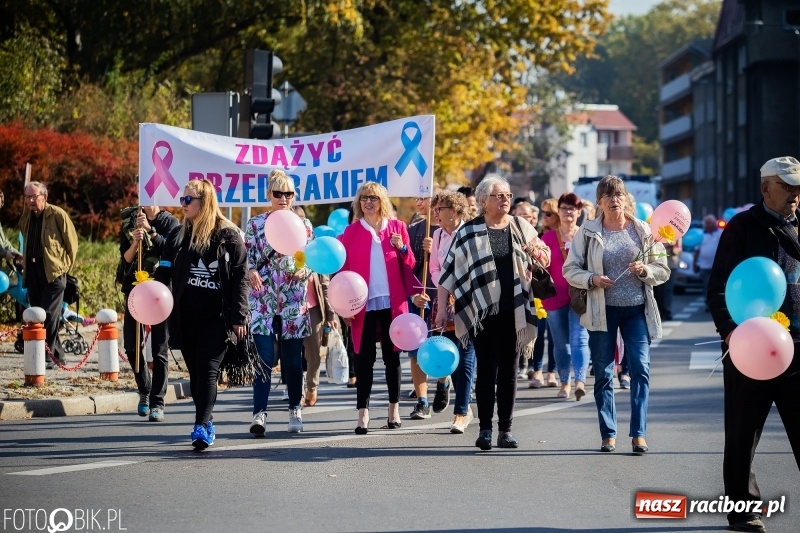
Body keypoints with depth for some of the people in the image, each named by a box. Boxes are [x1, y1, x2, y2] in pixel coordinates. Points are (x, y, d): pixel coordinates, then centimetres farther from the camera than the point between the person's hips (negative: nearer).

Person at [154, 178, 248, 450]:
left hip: (216, 316, -5)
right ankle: (207, 423, 21)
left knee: (207, 370, -12)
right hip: (185, 317, 5)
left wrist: (239, 317, -7)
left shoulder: (228, 235, -2)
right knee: (195, 372, 9)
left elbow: (240, 276, -3)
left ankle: (201, 427, -20)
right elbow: (165, 273, 8)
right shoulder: (179, 235, 11)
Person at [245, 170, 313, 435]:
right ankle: (259, 413, -13)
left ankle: (295, 410, 21)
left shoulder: (303, 224, 8)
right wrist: (251, 272, -18)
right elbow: (247, 257, 3)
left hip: (294, 301, 1)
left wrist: (303, 271, -12)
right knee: (263, 358, -10)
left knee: (292, 359, 7)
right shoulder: (256, 223, 5)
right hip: (263, 300, -1)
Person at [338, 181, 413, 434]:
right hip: (364, 304, -1)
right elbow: (344, 269, 3)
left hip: (392, 302, 1)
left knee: (392, 355, 8)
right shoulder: (351, 231, 5)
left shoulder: (397, 227, 8)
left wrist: (402, 248, -10)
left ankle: (394, 409, 17)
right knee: (364, 357, -3)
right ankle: (363, 413, -2)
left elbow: (409, 265, 10)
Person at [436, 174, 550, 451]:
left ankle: (505, 430, 11)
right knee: (487, 369, -4)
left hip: (514, 311, 3)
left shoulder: (521, 227, 7)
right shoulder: (469, 232, -2)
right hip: (483, 312, -3)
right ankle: (485, 429, 1)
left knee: (509, 371, 6)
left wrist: (536, 251, -8)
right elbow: (450, 269, 0)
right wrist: (442, 308, -3)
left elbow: (546, 258, 16)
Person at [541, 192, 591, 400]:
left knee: (579, 339, -14)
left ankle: (580, 381, -23)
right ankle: (565, 384, 18)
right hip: (556, 297, 2)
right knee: (561, 343, 8)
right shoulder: (548, 237, 6)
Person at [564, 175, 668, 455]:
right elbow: (570, 269, 3)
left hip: (637, 309, 0)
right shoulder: (587, 232, 1)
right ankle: (608, 434, 13)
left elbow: (663, 270, 7)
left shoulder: (643, 230, 3)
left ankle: (639, 433, -6)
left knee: (641, 368, -9)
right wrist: (592, 279, -15)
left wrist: (645, 270, -13)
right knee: (603, 375, 4)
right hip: (602, 311, 0)